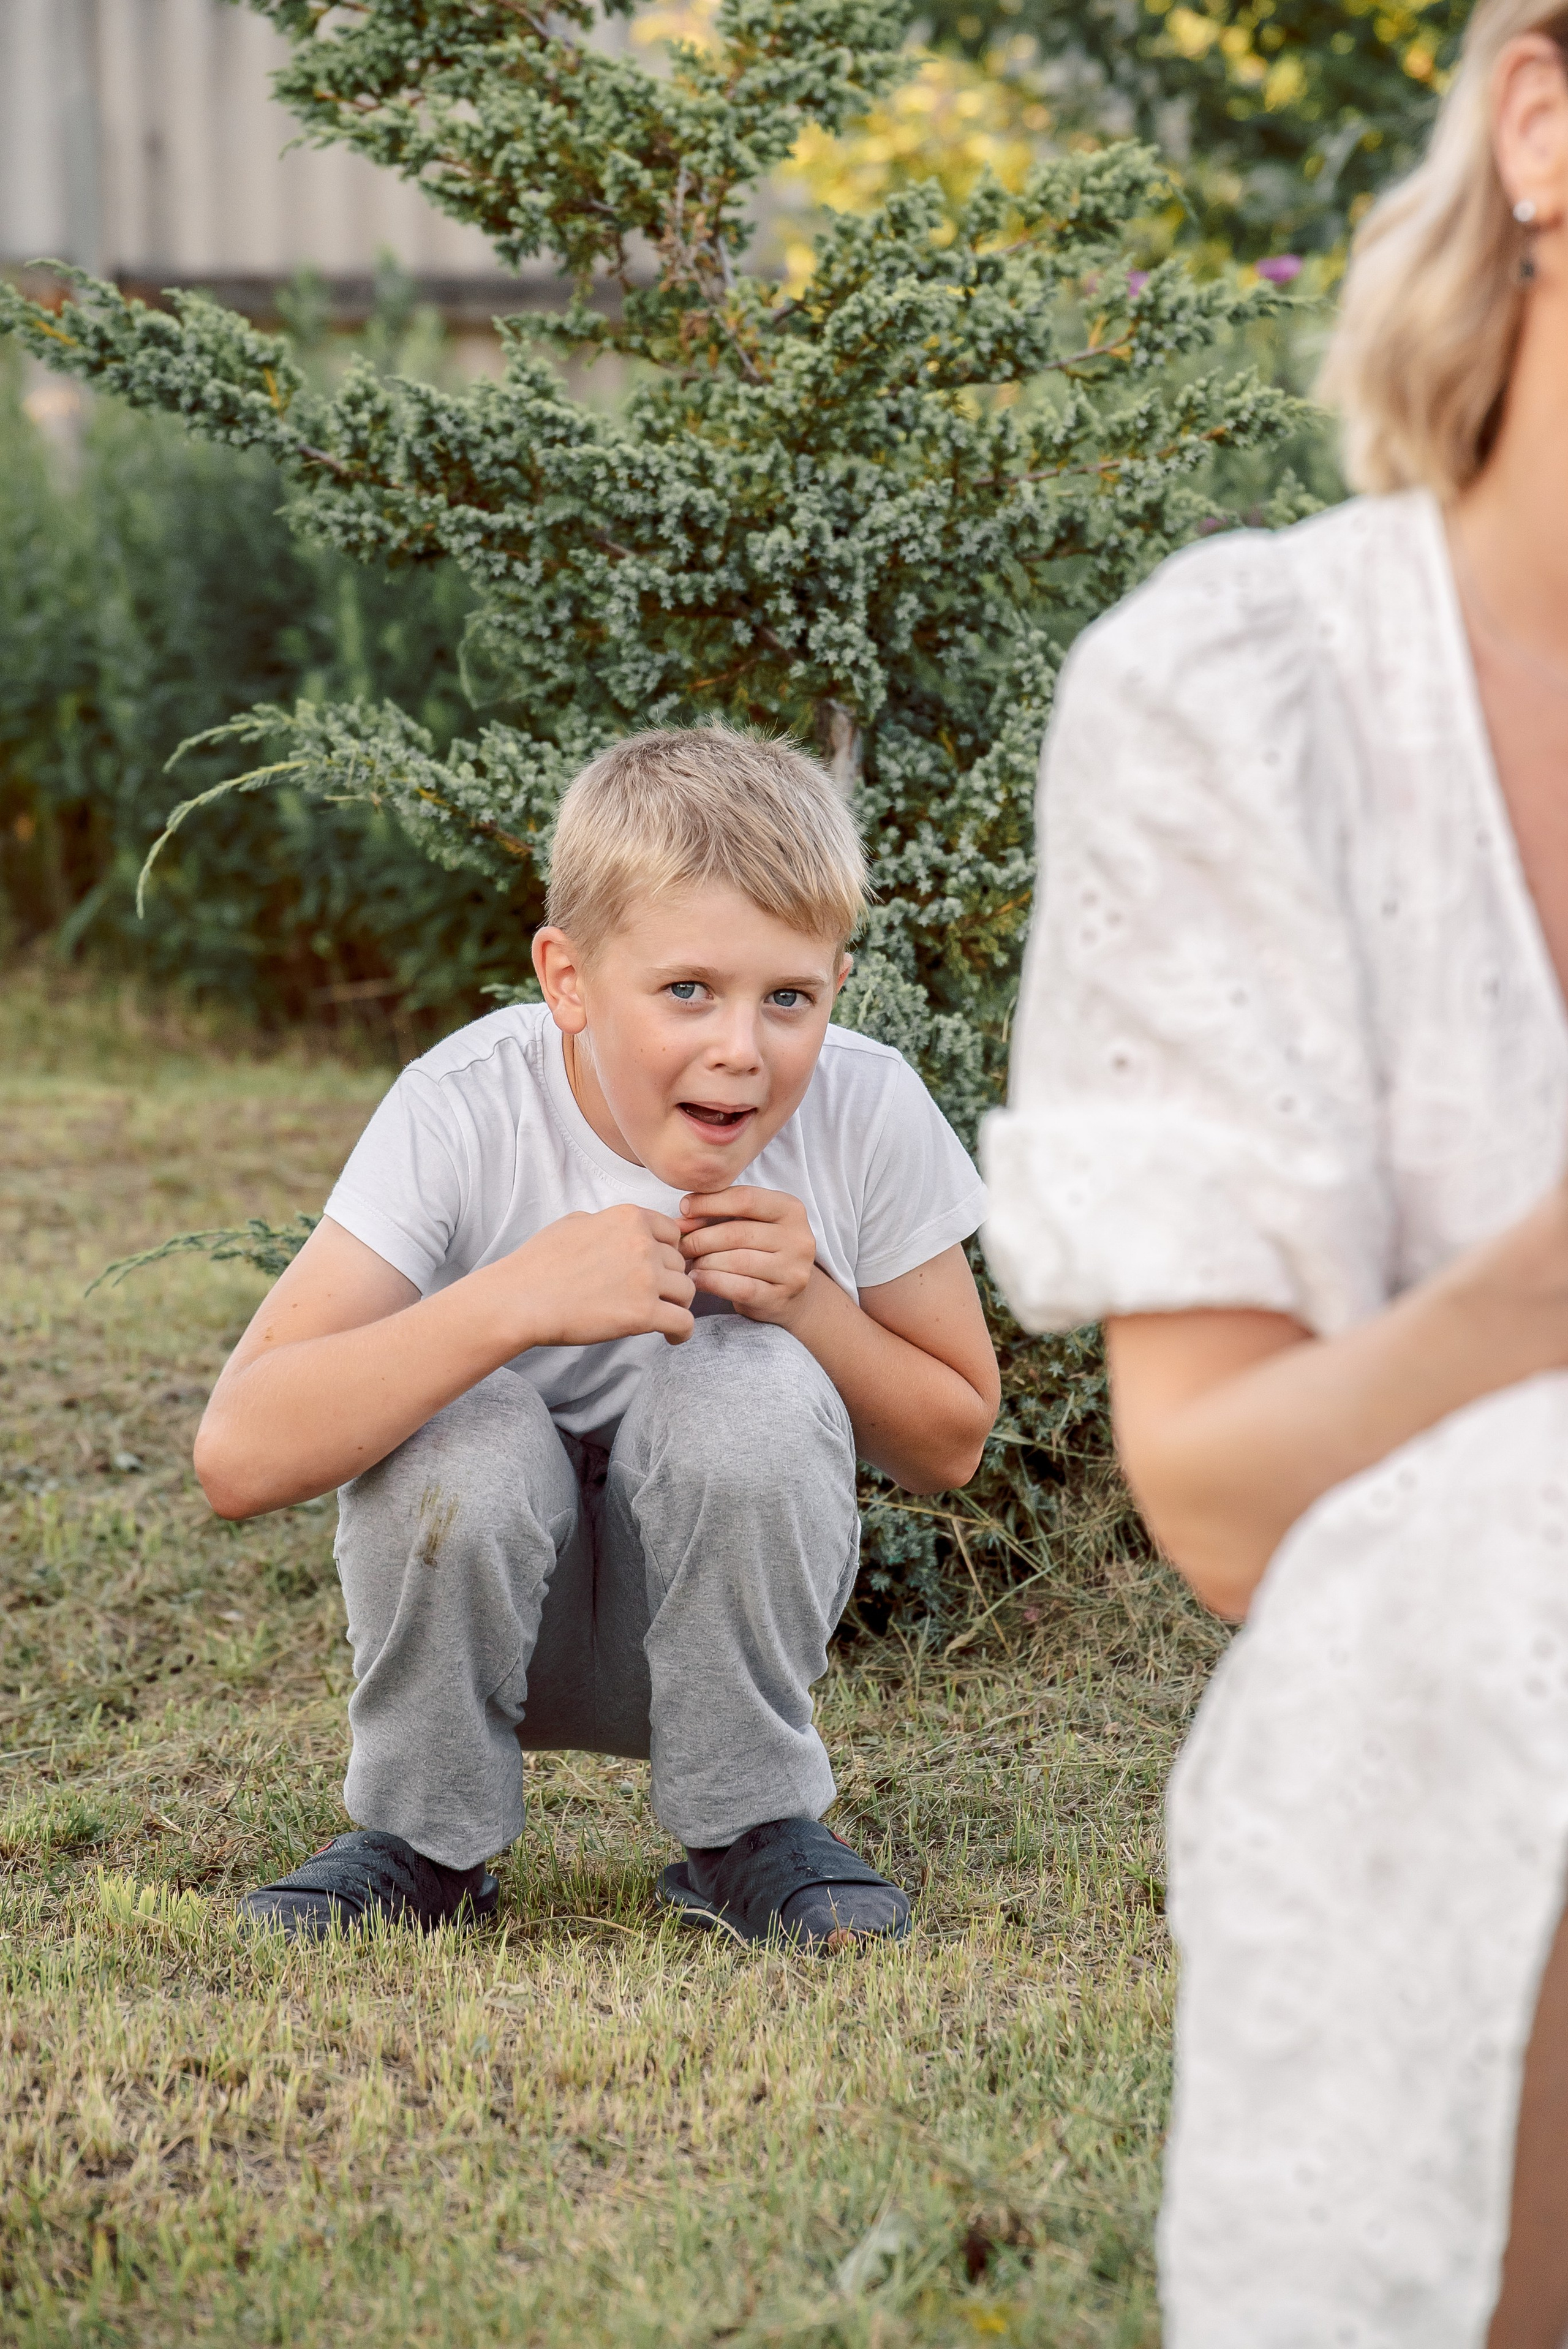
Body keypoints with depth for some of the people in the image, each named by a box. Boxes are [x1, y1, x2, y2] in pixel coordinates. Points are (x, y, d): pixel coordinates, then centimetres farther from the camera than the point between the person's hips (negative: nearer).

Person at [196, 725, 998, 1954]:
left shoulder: (865, 1109, -16)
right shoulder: (467, 1112, -23)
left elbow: (952, 1442, -2)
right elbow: (239, 1455, -32)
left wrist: (810, 1307, -22)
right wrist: (517, 1299, -41)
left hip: (727, 1608, 1)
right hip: (484, 1593, -1)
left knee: (752, 1387, -28)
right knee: (464, 1429, -32)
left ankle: (751, 1829, -6)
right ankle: (421, 1839, -4)